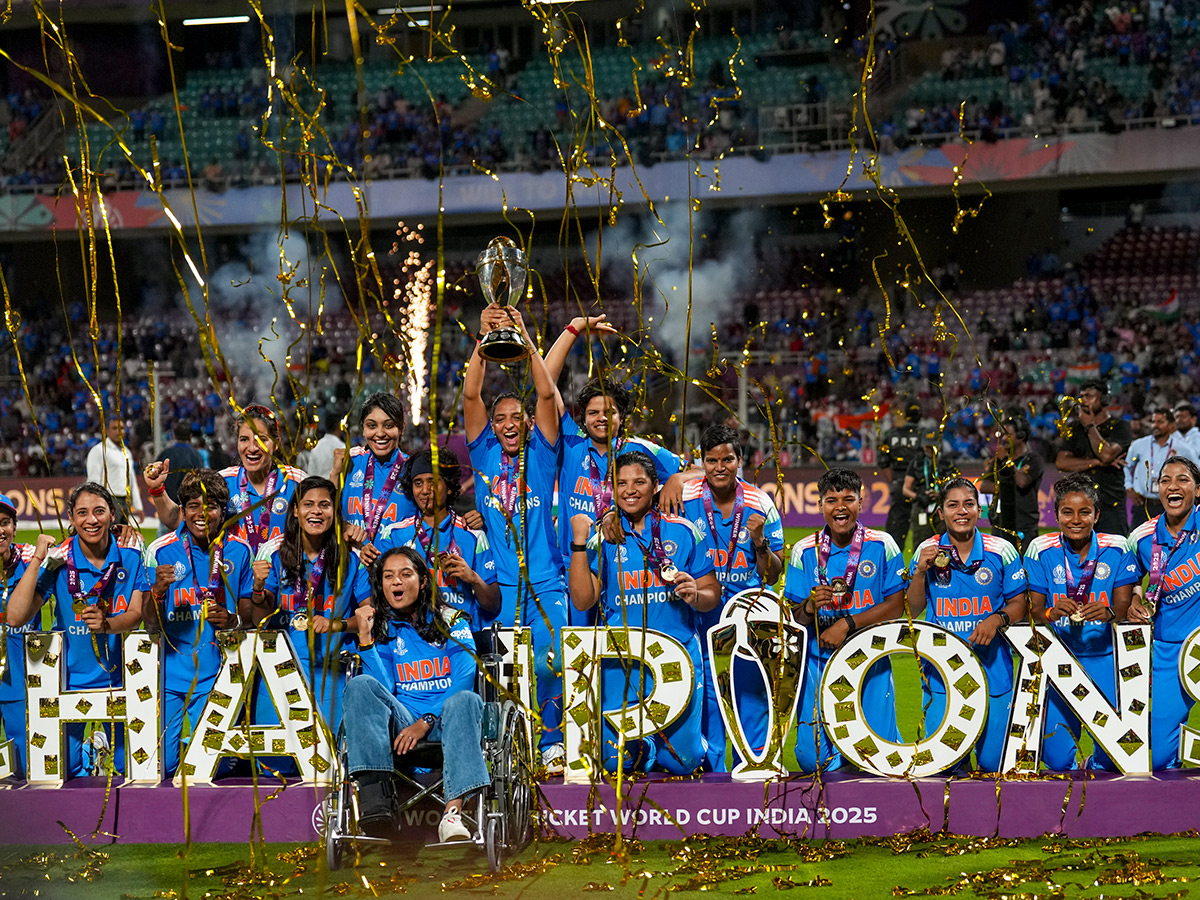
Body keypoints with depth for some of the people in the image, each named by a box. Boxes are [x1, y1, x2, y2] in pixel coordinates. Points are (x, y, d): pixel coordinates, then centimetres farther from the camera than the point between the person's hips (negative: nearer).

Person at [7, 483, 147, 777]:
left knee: (129, 767, 6)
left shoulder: (130, 553, -5)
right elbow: (16, 617, -18)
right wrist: (37, 560, -22)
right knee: (62, 771, 1)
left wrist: (107, 625, -32)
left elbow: (137, 614, -11)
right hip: (70, 675, -1)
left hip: (119, 675, 1)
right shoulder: (59, 560, -11)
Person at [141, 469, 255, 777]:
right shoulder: (161, 550, -2)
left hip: (216, 674, 1)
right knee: (162, 765, -5)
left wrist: (233, 620, -10)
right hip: (170, 672, -1)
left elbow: (249, 610, 13)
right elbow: (151, 625, -3)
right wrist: (159, 588, -23)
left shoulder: (238, 551, 3)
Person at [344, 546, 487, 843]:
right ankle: (375, 798, -42)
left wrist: (427, 722, -16)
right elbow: (384, 690, 1)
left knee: (466, 700, -35)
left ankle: (453, 814, -52)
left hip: (444, 722, -1)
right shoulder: (383, 629, 16)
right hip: (402, 726, 1)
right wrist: (365, 638, -5)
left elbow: (463, 680, -3)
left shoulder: (451, 621, 12)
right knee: (360, 685, -25)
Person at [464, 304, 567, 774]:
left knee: (550, 664, -10)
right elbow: (471, 395, -3)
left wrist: (525, 339, -14)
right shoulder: (485, 452, 8)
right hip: (498, 582, 1)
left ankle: (552, 743, 3)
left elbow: (547, 394, -6)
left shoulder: (540, 453, 6)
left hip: (544, 579, -1)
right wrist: (484, 339, -13)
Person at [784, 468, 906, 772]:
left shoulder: (882, 546, -2)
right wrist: (810, 606, -21)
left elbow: (896, 606, -5)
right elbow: (795, 618, 2)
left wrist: (847, 624, -15)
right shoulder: (804, 551, 1)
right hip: (820, 662, 1)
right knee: (812, 758, -6)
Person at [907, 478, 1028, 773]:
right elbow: (913, 611, 5)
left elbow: (1019, 603, 5)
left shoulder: (1001, 551, -1)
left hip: (992, 669, 0)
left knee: (993, 762, 2)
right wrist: (920, 572, -10)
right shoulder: (928, 552, 1)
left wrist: (997, 619, -15)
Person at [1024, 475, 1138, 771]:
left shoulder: (1116, 549, -2)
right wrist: (1052, 613, -26)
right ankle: (1070, 767, 31)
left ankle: (1096, 766, 29)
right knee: (1057, 758, -5)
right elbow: (1034, 611, -2)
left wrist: (1109, 612, -27)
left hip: (1104, 656, 0)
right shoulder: (1041, 549, -2)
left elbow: (1124, 605, -3)